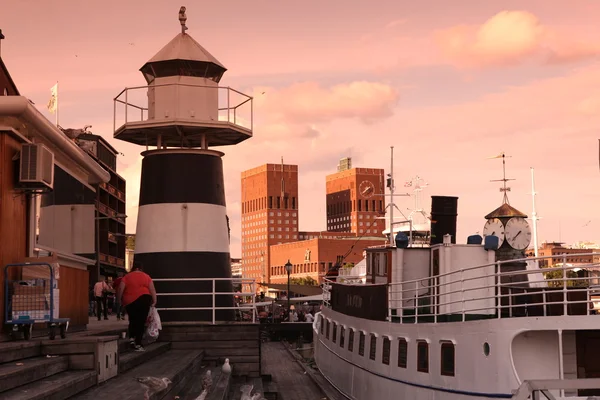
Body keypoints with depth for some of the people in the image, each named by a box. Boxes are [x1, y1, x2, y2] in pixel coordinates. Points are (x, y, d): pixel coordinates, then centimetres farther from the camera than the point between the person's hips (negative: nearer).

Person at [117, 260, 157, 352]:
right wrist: (154, 301, 5)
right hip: (143, 300, -1)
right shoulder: (146, 276, 5)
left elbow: (120, 289, -2)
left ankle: (132, 337, 8)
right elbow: (152, 290, 0)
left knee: (133, 320, 23)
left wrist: (119, 300, 10)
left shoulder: (127, 277, 5)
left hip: (129, 302, 1)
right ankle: (138, 344, 1)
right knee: (141, 322, 4)